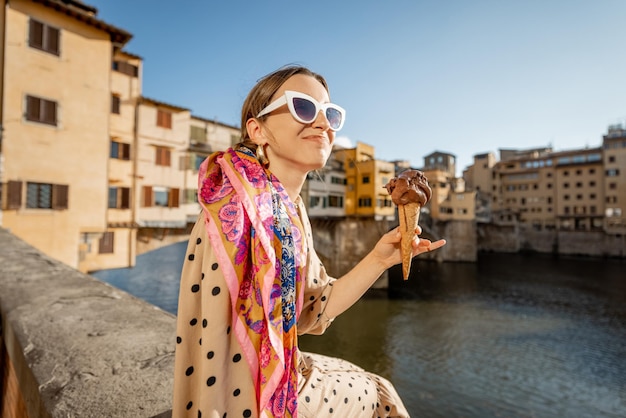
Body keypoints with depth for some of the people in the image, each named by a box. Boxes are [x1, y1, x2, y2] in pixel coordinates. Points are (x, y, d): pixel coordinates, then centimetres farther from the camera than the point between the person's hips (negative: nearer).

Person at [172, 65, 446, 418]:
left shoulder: (292, 210, -4)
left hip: (281, 374, 7)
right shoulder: (236, 213, -30)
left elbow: (314, 311, -1)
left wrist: (379, 260, -10)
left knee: (374, 388, 27)